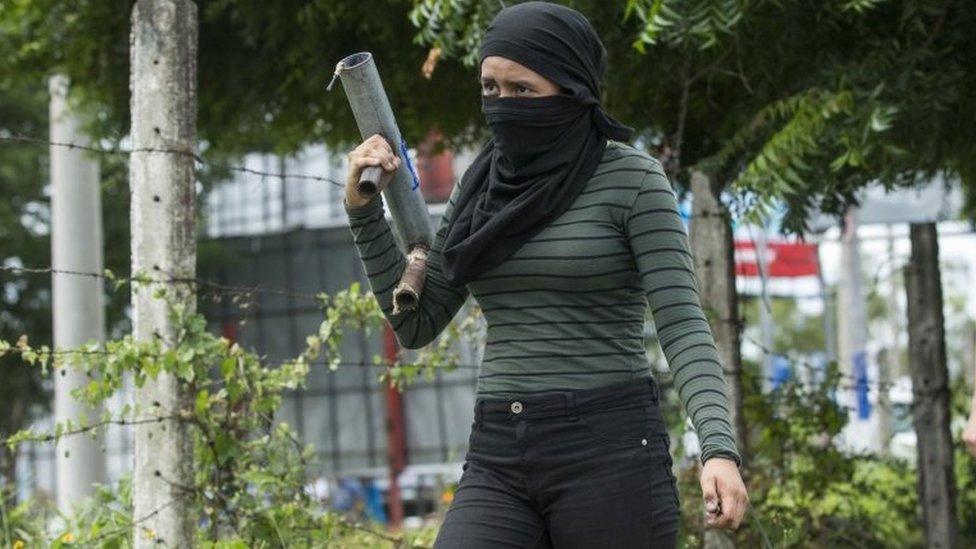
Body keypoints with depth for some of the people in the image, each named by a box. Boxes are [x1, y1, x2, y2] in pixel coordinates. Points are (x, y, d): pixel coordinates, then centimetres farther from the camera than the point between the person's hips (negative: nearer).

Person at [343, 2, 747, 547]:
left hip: (610, 454, -5)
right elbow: (416, 324, 14)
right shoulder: (484, 189, 13)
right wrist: (364, 207, 3)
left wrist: (720, 452, -27)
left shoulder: (633, 179, -4)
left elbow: (682, 325, -12)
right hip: (501, 464, 5)